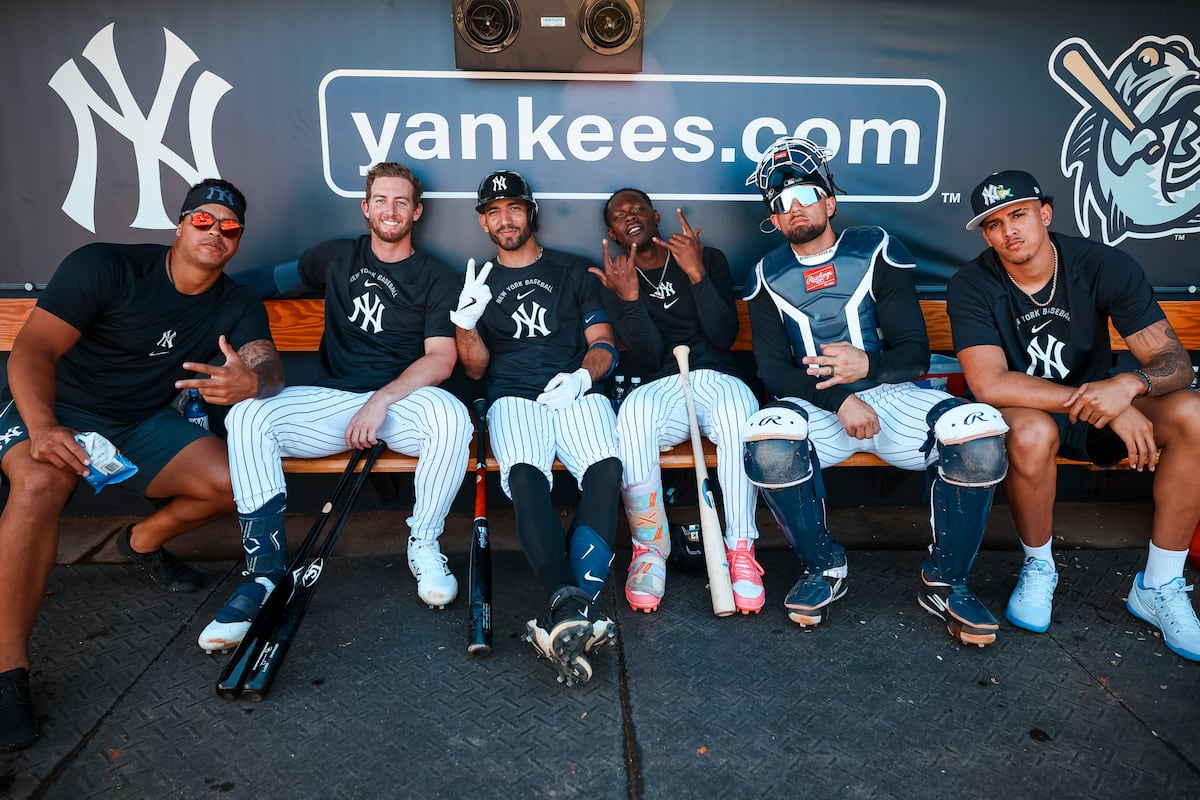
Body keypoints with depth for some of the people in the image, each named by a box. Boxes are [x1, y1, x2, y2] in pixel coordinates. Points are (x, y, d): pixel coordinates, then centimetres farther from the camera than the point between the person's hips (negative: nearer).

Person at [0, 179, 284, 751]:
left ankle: (143, 542, 14)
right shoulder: (105, 266, -15)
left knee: (232, 483, -18)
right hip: (54, 408, -4)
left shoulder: (238, 307, -2)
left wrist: (251, 383, -46)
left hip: (143, 424, 4)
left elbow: (269, 366, -19)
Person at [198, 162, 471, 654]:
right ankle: (265, 572, -22)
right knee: (247, 416, -25)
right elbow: (272, 279, 25)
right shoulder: (337, 257, 16)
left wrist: (382, 399, -17)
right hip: (332, 400, 2)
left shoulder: (436, 279, 7)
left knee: (451, 416, -36)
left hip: (402, 398, -2)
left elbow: (441, 359, -4)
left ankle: (424, 546, -14)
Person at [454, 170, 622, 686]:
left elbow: (604, 345, 13)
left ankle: (566, 616, -44)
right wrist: (466, 320, -4)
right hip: (513, 398, 0)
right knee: (524, 474, -35)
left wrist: (581, 376, -10)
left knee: (606, 466, -34)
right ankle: (573, 608, -47)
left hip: (577, 392, 0)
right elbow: (476, 368, 17)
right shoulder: (479, 284, 24)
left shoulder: (573, 272, 22)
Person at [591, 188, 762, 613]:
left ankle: (740, 550, -26)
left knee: (738, 406, -37)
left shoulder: (709, 259, 15)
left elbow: (725, 337, -1)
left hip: (717, 379, 0)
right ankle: (650, 549, -22)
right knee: (633, 412, -37)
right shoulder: (616, 280, 14)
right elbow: (648, 359, 0)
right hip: (660, 388, 0)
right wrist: (629, 298, -12)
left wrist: (697, 273, -9)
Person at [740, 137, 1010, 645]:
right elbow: (771, 368, 0)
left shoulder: (877, 251, 4)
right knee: (767, 442, -34)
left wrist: (868, 365, -25)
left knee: (981, 432, -29)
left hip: (890, 395, 0)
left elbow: (916, 353, -1)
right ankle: (824, 566, -7)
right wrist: (840, 400, -17)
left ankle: (944, 581, -6)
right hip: (815, 406, 0)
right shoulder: (769, 276, 10)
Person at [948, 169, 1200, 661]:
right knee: (1032, 432, -38)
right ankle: (1039, 568, -9)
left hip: (1096, 399, 3)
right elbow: (989, 385, -28)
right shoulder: (971, 287, -17)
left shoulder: (1104, 266, -11)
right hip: (1026, 412, -3)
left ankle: (1159, 585, -9)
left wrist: (1130, 383, -37)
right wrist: (1100, 405, -31)